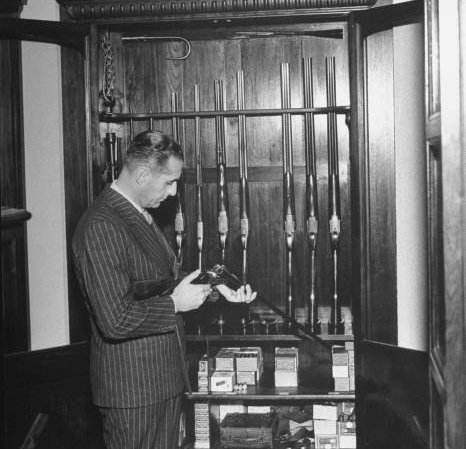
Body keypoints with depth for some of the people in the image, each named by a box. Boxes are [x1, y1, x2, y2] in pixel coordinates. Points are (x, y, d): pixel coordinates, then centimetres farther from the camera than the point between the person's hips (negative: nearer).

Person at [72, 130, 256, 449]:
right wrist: (175, 303, -17)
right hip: (132, 389, -9)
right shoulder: (101, 227, -23)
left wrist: (216, 289, 6)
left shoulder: (141, 216, 10)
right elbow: (115, 320, -28)